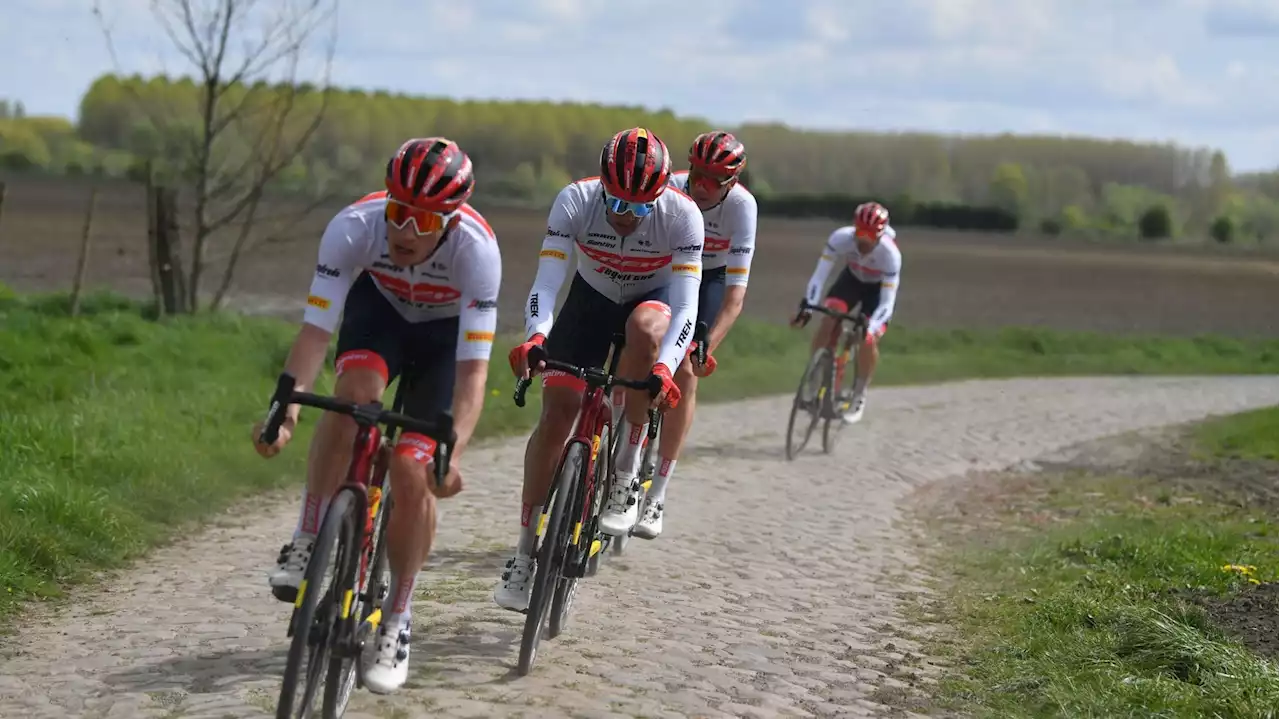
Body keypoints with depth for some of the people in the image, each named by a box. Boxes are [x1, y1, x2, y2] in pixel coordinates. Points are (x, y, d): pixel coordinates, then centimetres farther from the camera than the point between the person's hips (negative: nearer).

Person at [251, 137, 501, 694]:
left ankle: (396, 621, 4)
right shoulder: (354, 227, -34)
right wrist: (285, 409, -50)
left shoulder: (477, 248, -38)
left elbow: (473, 367, -41)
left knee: (411, 471, -13)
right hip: (379, 307, 1)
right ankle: (307, 542, -21)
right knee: (356, 389, -33)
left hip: (445, 331, -1)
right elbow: (314, 331, -36)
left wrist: (452, 453, -53)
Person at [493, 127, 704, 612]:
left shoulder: (683, 215, -30)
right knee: (557, 413, -11)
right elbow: (546, 280, -33)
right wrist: (534, 336, -53)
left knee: (643, 329, -38)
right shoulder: (575, 201, -28)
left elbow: (685, 304, -35)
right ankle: (525, 555, 0)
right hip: (591, 298, 1)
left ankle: (626, 474, -21)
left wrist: (664, 368, -51)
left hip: (654, 297, -1)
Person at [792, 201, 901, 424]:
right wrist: (807, 309, -41)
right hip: (853, 278, 2)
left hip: (879, 286, -2)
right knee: (827, 322, -21)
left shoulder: (890, 254, -37)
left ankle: (859, 394, 7)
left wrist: (870, 329, -50)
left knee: (869, 341, -17)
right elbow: (819, 275, -30)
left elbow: (887, 302, -36)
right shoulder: (841, 238, -33)